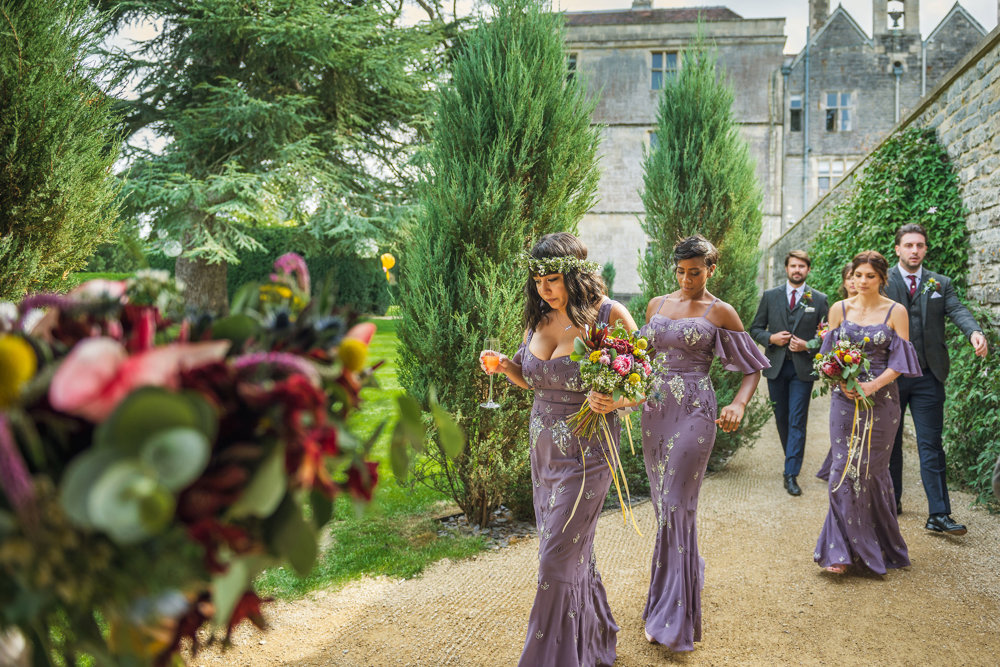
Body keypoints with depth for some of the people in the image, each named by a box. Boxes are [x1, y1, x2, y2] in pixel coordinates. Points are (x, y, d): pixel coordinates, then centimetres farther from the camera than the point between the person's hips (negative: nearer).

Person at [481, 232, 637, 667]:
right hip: (544, 448, 6)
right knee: (574, 551, 18)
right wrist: (504, 367, -4)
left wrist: (613, 402, -29)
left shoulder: (609, 316, -13)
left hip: (586, 452, -6)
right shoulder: (538, 318, 3)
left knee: (558, 558, -4)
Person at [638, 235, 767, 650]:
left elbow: (753, 368, 1)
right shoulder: (656, 305, 11)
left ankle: (671, 618, 2)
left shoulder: (720, 313, -2)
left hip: (694, 413, -5)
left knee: (677, 506, -7)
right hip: (654, 410, 5)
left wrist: (738, 405, -17)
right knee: (663, 503, 10)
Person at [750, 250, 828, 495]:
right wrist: (770, 338, -11)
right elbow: (755, 329, 8)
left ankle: (791, 474, -6)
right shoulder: (770, 296, 6)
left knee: (797, 421, -7)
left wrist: (808, 345, -12)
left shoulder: (819, 299, 3)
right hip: (776, 365, 2)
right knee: (781, 418, 12)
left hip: (803, 367, -2)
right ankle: (793, 459, 32)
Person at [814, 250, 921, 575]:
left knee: (872, 470, 7)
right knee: (843, 470, -3)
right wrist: (841, 381, -10)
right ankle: (842, 550, 3)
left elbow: (899, 362, -3)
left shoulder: (896, 312, -1)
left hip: (881, 400, -1)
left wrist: (873, 385, -17)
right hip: (845, 399, 1)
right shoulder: (839, 309, 5)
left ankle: (877, 546, 23)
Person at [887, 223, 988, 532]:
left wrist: (974, 331, -29)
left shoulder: (940, 283, 9)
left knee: (931, 444, 0)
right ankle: (892, 501, 27)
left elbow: (957, 310, -7)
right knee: (890, 442, 11)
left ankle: (939, 515, -1)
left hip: (928, 377, 1)